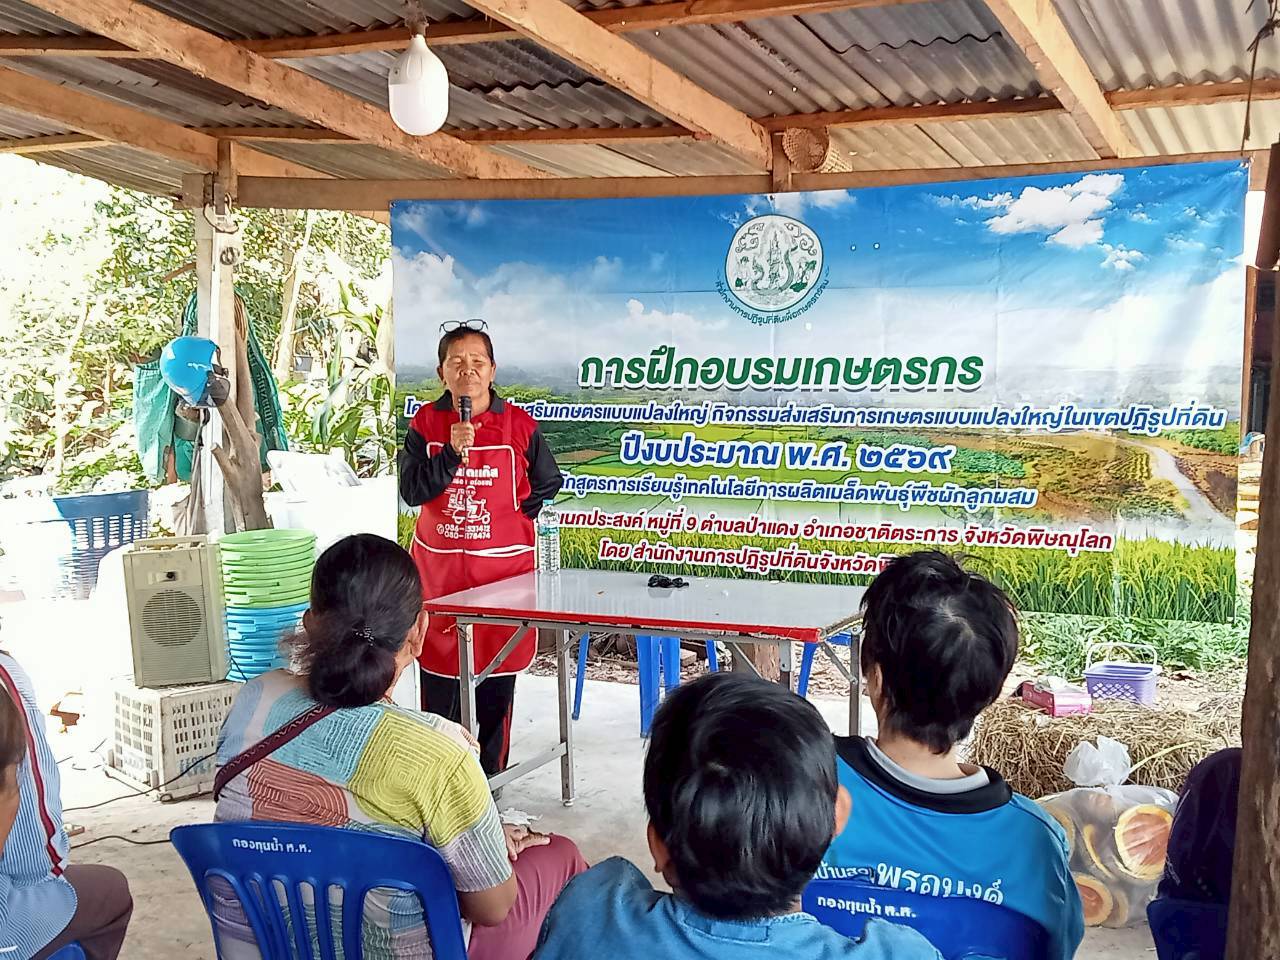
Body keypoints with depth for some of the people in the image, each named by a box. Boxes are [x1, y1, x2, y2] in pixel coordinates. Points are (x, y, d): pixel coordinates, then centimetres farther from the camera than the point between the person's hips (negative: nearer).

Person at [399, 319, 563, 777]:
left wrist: (508, 517, 3)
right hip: (438, 567, 1)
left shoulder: (519, 425, -3)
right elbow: (411, 491, -9)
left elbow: (548, 484, 10)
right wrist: (452, 451, -20)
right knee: (438, 671, 6)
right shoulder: (425, 423, 0)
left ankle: (491, 777, 18)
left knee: (496, 672, 6)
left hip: (503, 565, -1)